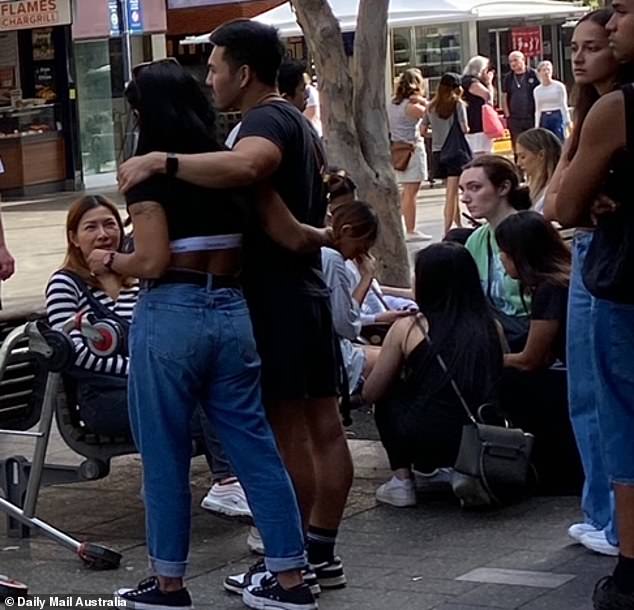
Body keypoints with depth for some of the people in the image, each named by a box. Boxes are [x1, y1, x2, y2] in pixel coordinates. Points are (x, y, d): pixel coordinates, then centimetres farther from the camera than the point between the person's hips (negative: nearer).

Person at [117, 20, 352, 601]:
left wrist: (163, 161, -35)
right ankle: (320, 553, 17)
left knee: (286, 430, -4)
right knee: (323, 425, 9)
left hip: (275, 297, -10)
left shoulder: (268, 119, -15)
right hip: (306, 290, 10)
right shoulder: (296, 122, 19)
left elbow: (243, 167, -38)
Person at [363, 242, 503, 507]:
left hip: (426, 443, -3)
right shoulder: (490, 327, 7)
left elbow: (371, 393, 8)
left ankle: (402, 480, 17)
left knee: (387, 400, 25)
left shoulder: (407, 328, 0)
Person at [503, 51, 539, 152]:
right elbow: (504, 97, 10)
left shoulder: (533, 75, -2)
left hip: (532, 118, -3)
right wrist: (507, 115, 1)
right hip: (514, 119, 3)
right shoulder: (508, 78, 8)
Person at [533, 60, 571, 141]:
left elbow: (563, 105, -2)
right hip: (544, 119, 4)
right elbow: (538, 110, 10)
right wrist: (537, 127, 6)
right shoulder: (537, 90, 7)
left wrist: (567, 122, -6)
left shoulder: (559, 86, -3)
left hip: (557, 117, -3)